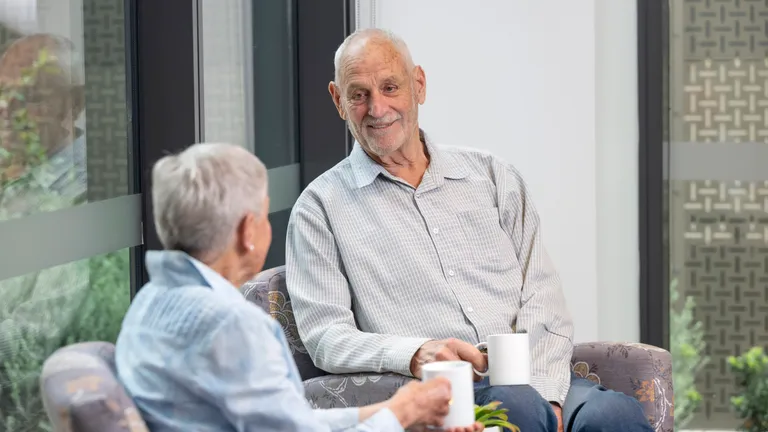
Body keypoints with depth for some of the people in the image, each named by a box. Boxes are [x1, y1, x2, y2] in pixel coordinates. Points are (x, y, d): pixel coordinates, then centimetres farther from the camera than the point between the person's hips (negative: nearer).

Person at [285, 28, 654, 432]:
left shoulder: (494, 177, 19)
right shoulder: (321, 208, 12)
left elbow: (543, 301, 11)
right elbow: (325, 335, 2)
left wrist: (542, 393, -8)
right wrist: (415, 354, -18)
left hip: (530, 378, 3)